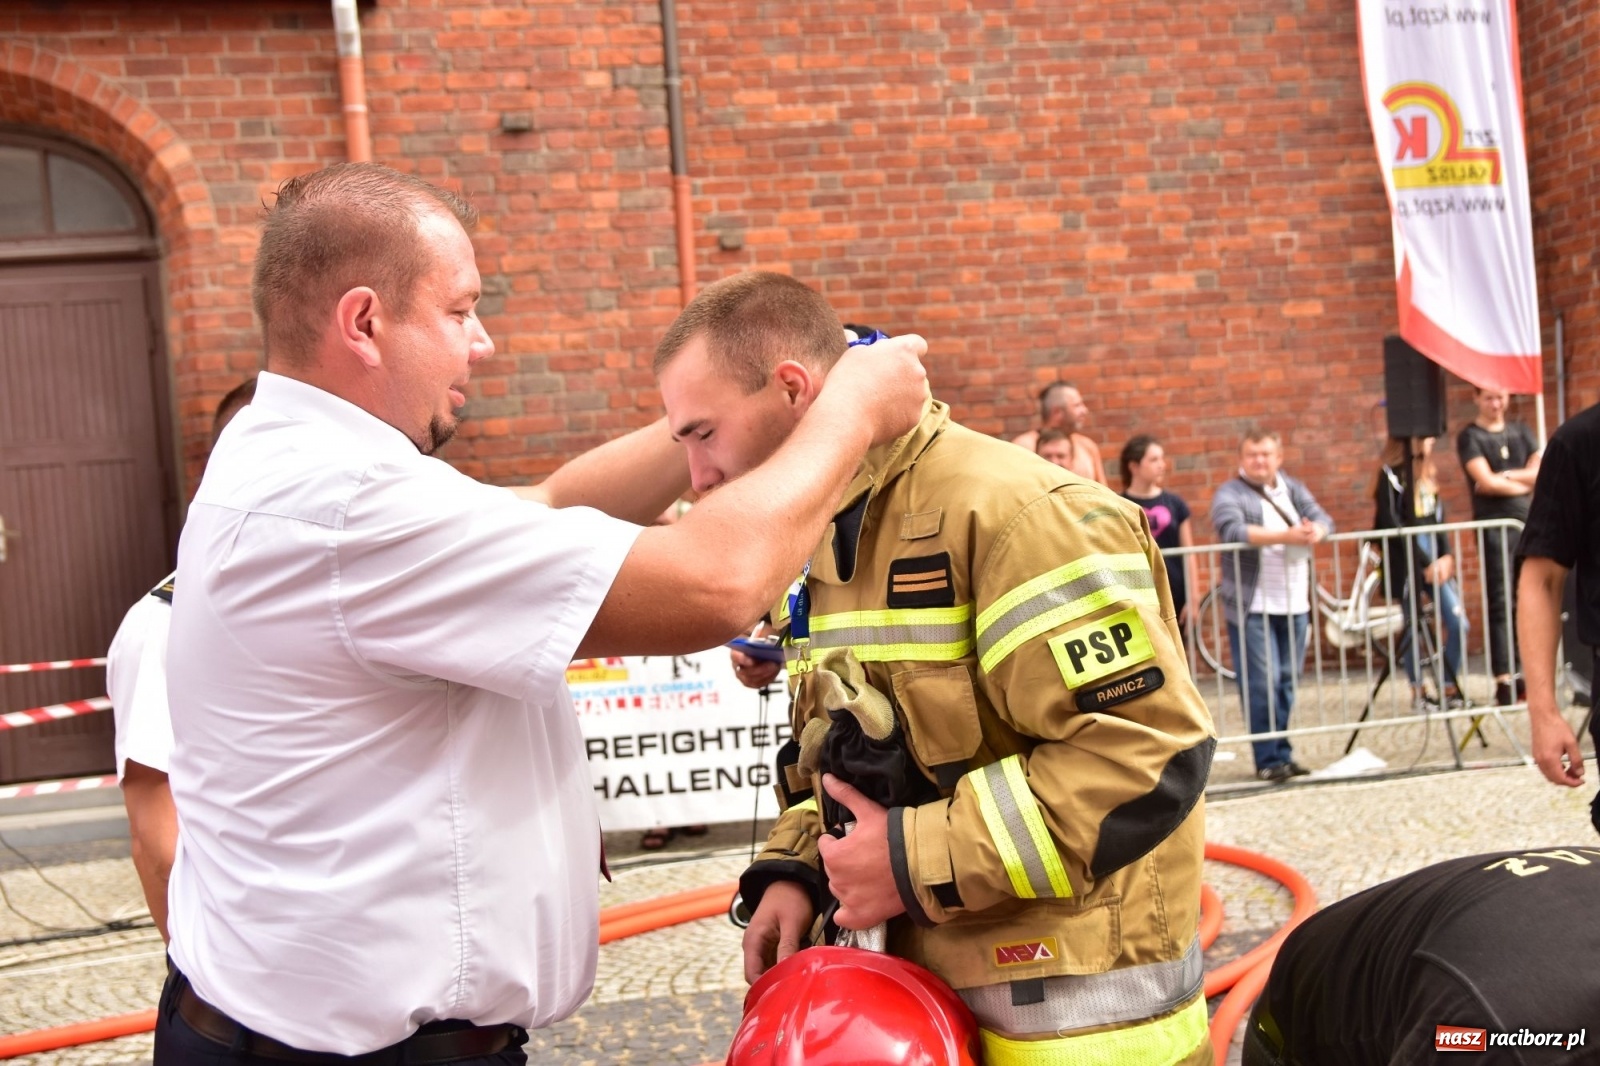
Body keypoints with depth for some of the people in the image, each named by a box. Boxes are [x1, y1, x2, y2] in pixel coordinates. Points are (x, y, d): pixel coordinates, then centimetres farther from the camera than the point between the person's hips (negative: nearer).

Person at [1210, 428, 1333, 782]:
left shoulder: (1293, 489, 14)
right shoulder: (1229, 494, -4)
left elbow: (1322, 518, 1)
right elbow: (1232, 531, -23)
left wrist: (1314, 532, -23)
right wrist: (1285, 536, -31)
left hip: (1295, 604, 5)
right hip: (1253, 607, -5)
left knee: (1287, 683, 10)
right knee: (1262, 684, -7)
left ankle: (1283, 753, 18)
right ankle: (1268, 759, 0)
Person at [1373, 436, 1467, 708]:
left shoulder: (1429, 473, 13)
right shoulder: (1392, 475, -7)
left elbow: (1439, 518, 12)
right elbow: (1392, 524, -14)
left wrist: (1446, 555, -3)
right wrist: (1424, 562, -14)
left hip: (1435, 560, 5)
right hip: (1408, 563, -5)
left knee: (1458, 622, -2)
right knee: (1414, 629, 2)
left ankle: (1450, 688, 11)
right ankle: (1417, 693, 16)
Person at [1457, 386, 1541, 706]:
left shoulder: (1521, 432, 16)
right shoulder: (1470, 437, 0)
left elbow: (1542, 473, 4)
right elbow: (1487, 482, -11)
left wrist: (1504, 476, -9)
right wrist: (1524, 484, 2)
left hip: (1529, 524, 5)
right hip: (1494, 527, -5)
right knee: (1500, 604, -9)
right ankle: (1504, 680, -10)